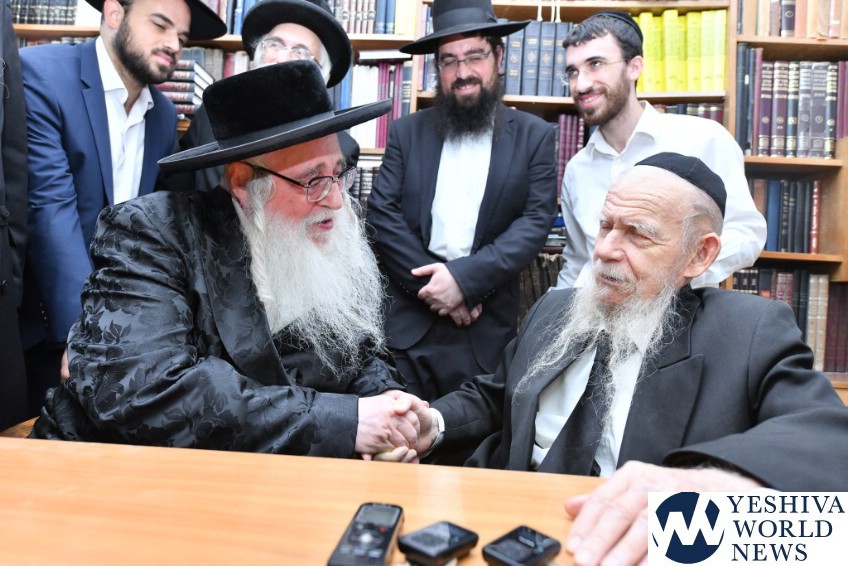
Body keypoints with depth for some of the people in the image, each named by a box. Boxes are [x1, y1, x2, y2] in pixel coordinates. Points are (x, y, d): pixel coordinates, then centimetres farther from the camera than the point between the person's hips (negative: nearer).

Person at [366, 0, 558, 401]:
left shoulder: (534, 136, 5)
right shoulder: (406, 132, 8)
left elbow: (536, 222, -5)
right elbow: (381, 215, -1)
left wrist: (464, 278, -16)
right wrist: (431, 285, -11)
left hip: (488, 329, 0)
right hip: (408, 320, 1)